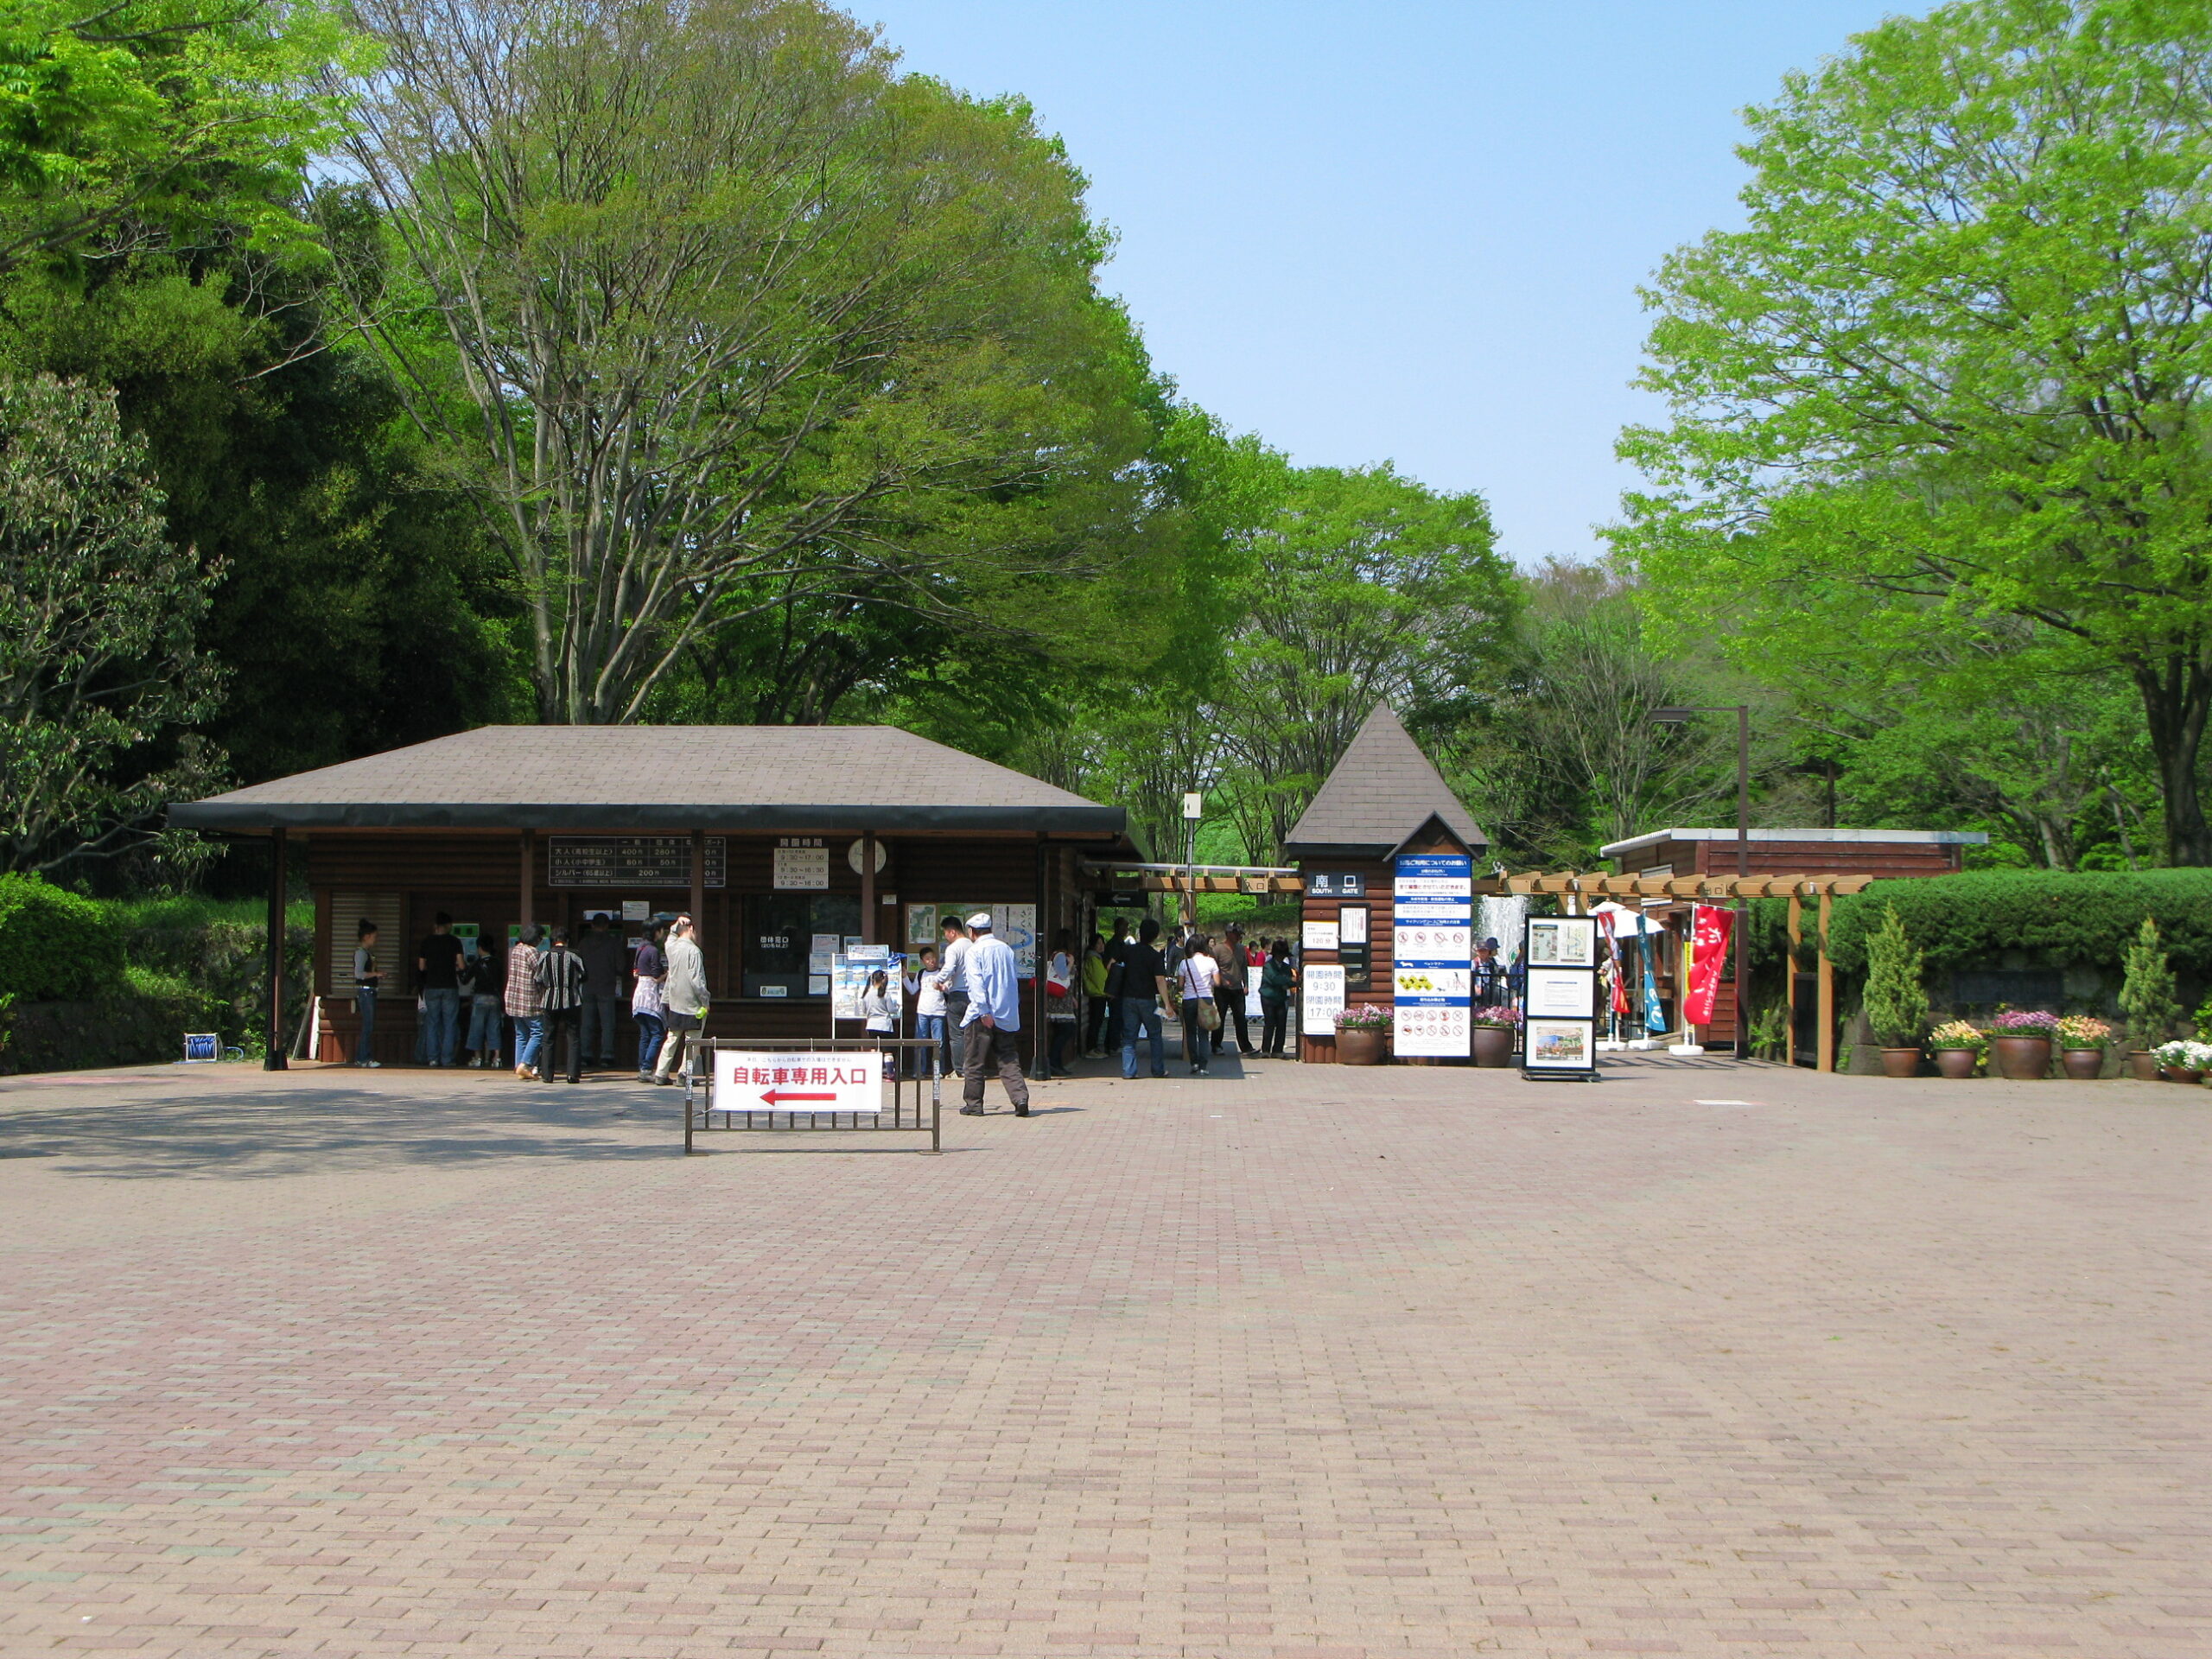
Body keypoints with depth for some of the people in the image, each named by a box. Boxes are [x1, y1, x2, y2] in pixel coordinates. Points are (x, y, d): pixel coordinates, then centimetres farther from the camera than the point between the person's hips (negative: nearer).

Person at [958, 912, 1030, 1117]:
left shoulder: (974, 951, -6)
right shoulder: (1007, 949, 11)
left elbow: (976, 983, -16)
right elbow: (1015, 980, 16)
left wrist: (983, 1012, -19)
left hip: (982, 1016, -5)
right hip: (1007, 1015, 5)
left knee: (974, 1062, 6)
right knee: (1008, 1060, 6)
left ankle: (973, 1104, 9)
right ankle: (1020, 1098, -10)